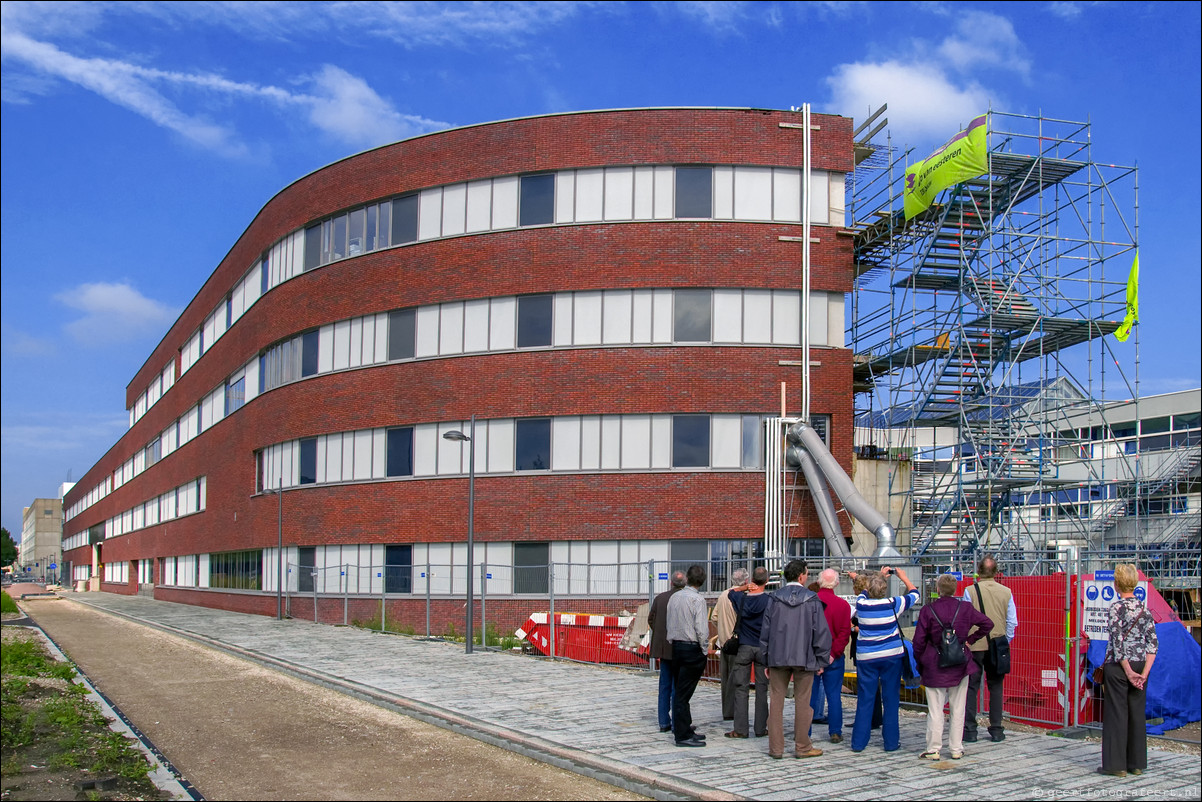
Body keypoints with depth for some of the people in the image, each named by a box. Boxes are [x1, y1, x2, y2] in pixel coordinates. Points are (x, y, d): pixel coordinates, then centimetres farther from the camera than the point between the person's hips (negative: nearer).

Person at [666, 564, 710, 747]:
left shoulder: (674, 597, 6)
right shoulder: (697, 600, -14)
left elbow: (669, 624, 10)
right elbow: (701, 629, -17)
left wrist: (674, 642, 15)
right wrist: (705, 650, -5)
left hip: (676, 647, 7)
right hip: (693, 648, -7)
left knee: (679, 690, 13)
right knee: (684, 692, -5)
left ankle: (684, 728, 25)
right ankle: (683, 735, 0)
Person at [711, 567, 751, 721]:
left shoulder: (723, 595, 9)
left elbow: (714, 617, 12)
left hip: (723, 641, 8)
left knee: (725, 677, 12)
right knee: (734, 678, -2)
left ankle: (726, 710, 19)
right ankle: (730, 712, -1)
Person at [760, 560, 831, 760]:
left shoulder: (774, 599, 4)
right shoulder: (812, 600, -2)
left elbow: (765, 631, 6)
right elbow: (821, 631, -3)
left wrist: (767, 660, 13)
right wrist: (821, 660, 6)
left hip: (778, 657, 2)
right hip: (804, 658, -2)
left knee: (776, 701, 6)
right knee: (802, 702, 6)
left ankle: (776, 747, 8)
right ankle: (802, 747, 12)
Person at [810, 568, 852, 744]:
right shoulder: (843, 605, -6)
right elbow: (845, 632, -11)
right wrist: (833, 653, -10)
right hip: (833, 657, -1)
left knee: (809, 694, 8)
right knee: (834, 695, 6)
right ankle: (835, 732, 8)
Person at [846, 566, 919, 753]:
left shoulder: (861, 604, -6)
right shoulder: (892, 604, -9)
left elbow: (866, 592, 19)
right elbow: (914, 594, 9)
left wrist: (879, 576, 29)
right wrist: (904, 577, 22)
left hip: (866, 658, 1)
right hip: (892, 655, -1)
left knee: (864, 700, 5)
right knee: (891, 699, 6)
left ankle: (858, 742, 7)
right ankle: (891, 742, 9)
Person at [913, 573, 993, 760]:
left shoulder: (928, 610, -8)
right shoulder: (965, 608, -2)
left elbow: (919, 641, -6)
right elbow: (987, 624, 1)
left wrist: (919, 663, 7)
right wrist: (970, 639, 9)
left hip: (934, 667, -2)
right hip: (960, 666, 2)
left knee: (935, 709, 4)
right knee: (958, 709, 10)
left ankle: (933, 749, 6)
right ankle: (956, 749, 14)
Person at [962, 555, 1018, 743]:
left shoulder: (970, 591, -8)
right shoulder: (1006, 592, 0)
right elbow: (1012, 621, 2)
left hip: (975, 645, -2)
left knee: (971, 687, 4)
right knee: (996, 687, 11)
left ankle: (970, 731, 3)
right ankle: (996, 730, 12)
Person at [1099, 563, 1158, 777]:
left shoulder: (1116, 608, -11)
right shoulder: (1145, 609, 5)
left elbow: (1118, 642, -16)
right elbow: (1153, 643, 0)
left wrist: (1128, 671, -11)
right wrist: (1144, 673, -4)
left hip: (1118, 666, -5)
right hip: (1140, 666, 5)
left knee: (1117, 714, 1)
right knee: (1137, 714, 11)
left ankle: (1116, 764, 4)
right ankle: (1137, 763, 17)